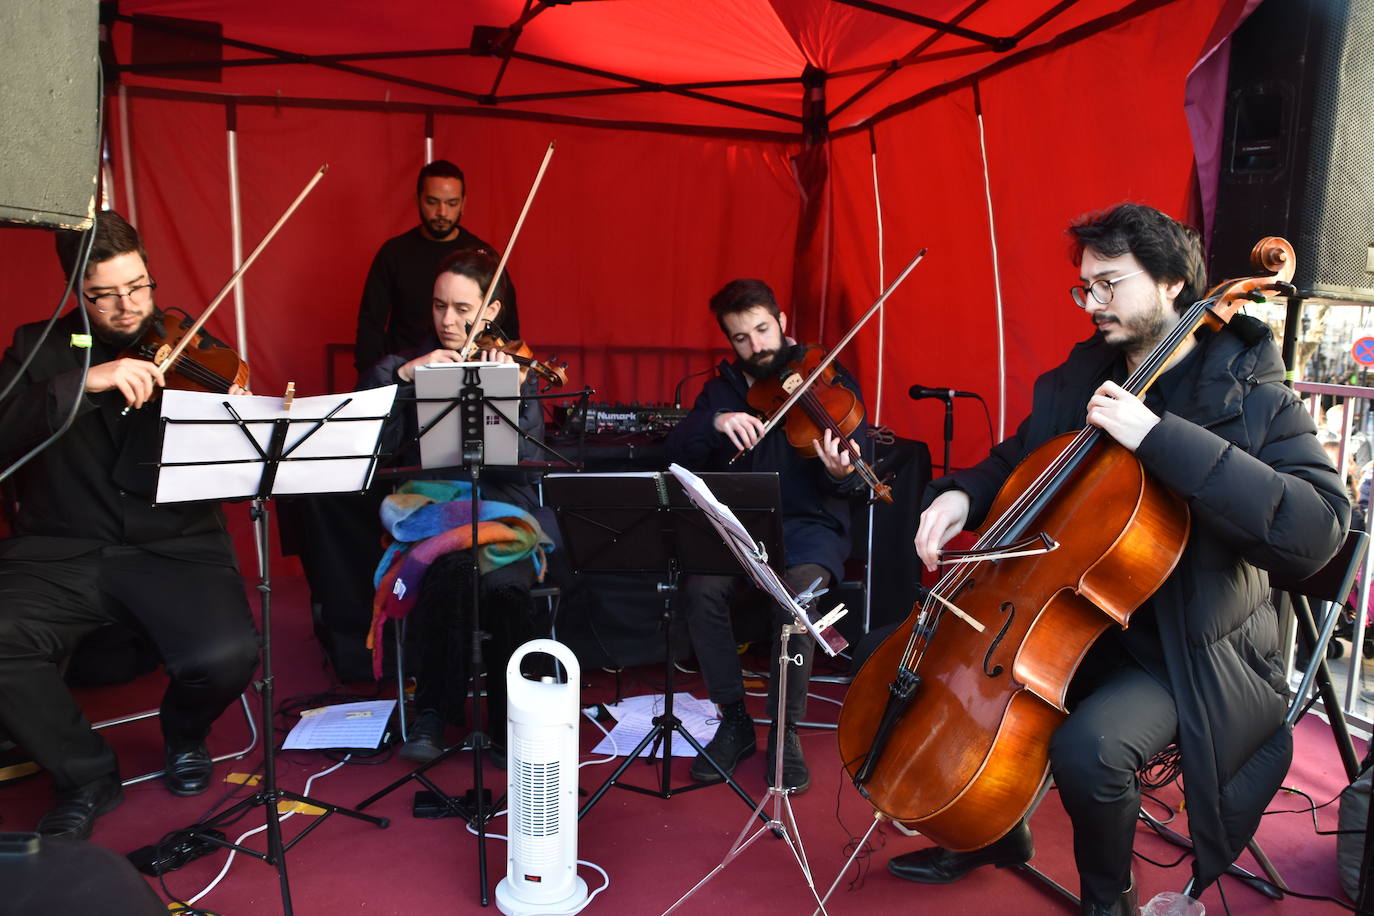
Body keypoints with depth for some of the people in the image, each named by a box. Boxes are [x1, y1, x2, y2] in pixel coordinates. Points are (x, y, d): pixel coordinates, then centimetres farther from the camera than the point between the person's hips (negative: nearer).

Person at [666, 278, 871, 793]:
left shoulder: (830, 382, -1)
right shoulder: (723, 388, 10)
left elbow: (849, 482, -10)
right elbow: (677, 452, -3)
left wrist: (841, 474, -34)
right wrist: (716, 422, -22)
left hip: (808, 525, -3)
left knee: (798, 595, -33)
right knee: (700, 588, -26)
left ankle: (786, 732, -10)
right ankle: (734, 721, -5)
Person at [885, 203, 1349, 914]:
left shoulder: (1250, 398, -13)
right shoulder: (1076, 381, 4)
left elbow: (1316, 533, -29)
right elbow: (1014, 461, 18)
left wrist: (1159, 435, -34)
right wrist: (962, 496, -5)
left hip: (1188, 652, -6)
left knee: (1088, 746, -30)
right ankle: (994, 834, 21)